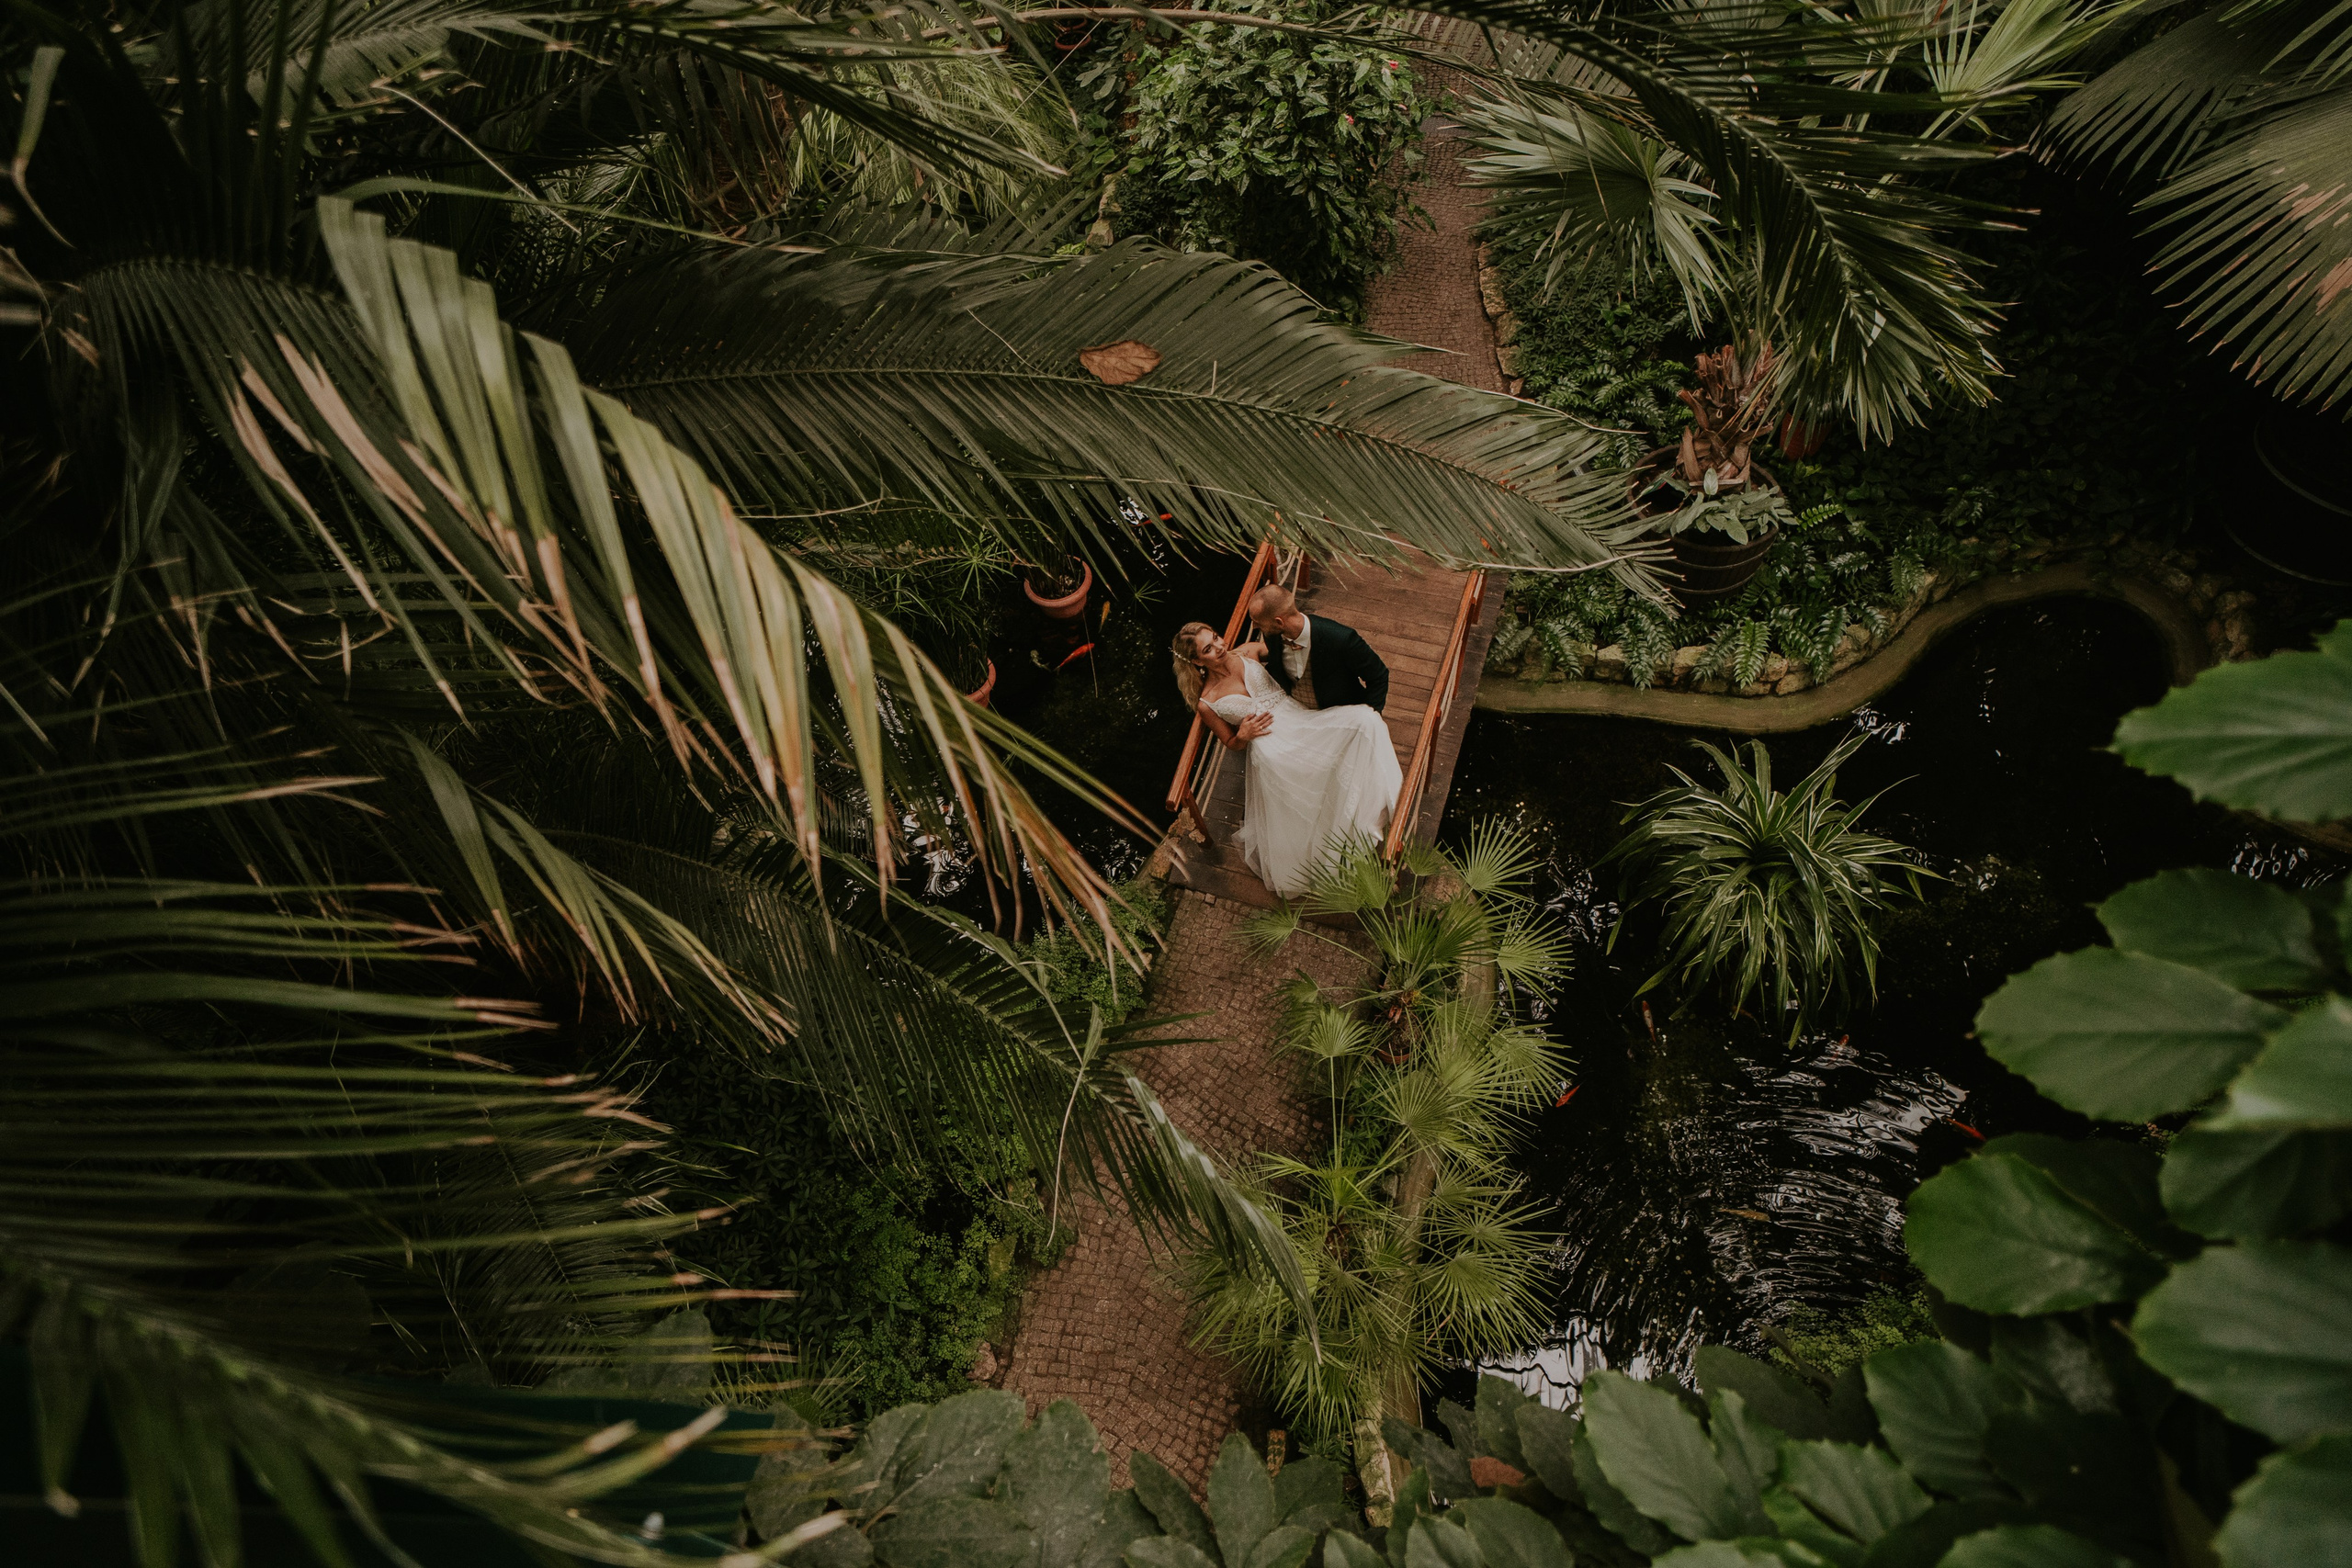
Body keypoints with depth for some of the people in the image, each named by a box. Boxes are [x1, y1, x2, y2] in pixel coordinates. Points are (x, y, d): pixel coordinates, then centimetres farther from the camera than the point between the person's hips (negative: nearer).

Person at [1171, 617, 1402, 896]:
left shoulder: (1249, 651, 4)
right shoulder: (1207, 703, -3)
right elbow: (1231, 744, 8)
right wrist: (1243, 735, -13)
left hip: (1300, 718, 4)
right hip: (1273, 749, -4)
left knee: (1364, 718, -19)